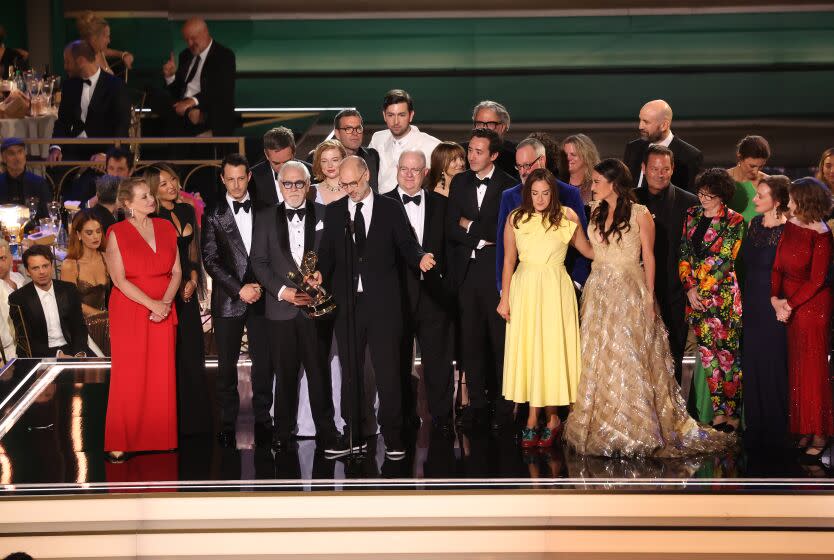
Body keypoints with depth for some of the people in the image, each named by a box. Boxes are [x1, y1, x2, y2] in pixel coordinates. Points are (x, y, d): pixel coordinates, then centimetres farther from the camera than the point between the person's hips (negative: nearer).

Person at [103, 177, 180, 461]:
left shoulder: (165, 228, 9)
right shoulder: (117, 233, -3)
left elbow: (176, 271, 7)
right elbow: (119, 279, -9)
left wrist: (166, 302, -9)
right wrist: (152, 304, -16)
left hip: (163, 312, 4)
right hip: (129, 312, -4)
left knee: (162, 377, 3)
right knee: (128, 378, -4)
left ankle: (160, 438, 11)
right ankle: (120, 443, 1)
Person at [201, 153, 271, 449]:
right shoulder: (214, 216, 3)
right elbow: (210, 260, -3)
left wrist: (260, 286, -4)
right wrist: (239, 289, -10)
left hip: (260, 299, 1)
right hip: (227, 301, -1)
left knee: (263, 363, -1)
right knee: (226, 366, 2)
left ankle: (263, 422, 7)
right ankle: (227, 425, 8)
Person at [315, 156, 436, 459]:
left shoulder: (390, 209, 4)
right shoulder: (334, 212, 10)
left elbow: (406, 245, 4)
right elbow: (326, 252, 9)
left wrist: (420, 258, -17)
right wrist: (320, 274, -10)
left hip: (382, 302, -2)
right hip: (346, 301, 2)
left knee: (388, 371, -4)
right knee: (351, 371, 8)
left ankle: (393, 437, 2)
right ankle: (353, 431, 17)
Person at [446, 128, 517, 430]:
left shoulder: (508, 185, -4)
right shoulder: (459, 182, 11)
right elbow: (451, 228, 5)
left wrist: (470, 225, -6)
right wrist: (482, 237, -8)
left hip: (497, 271, -4)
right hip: (466, 270, 4)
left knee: (501, 340, -1)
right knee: (471, 340, 6)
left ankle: (503, 406, 6)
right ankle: (476, 404, 12)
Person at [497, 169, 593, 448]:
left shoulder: (566, 217, -2)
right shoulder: (515, 219, 2)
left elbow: (588, 251, 5)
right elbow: (509, 260, 6)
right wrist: (504, 299, 5)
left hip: (555, 290, -2)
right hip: (525, 289, 2)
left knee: (553, 349, 1)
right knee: (527, 350, 4)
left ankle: (551, 417, 13)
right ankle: (533, 419, 10)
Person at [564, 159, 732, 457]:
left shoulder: (639, 214, -7)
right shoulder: (596, 212, 8)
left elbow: (649, 257, -4)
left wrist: (649, 297, -8)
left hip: (629, 292, -5)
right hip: (598, 292, 5)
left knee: (629, 359, -4)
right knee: (597, 360, 6)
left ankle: (636, 429, 5)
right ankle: (601, 426, 15)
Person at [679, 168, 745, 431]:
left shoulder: (733, 221, -5)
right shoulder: (692, 216, 11)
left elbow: (724, 259, -9)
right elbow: (684, 254, 10)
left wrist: (702, 288, -9)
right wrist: (690, 288, 0)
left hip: (723, 293, -5)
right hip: (696, 295, 5)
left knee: (727, 352, -4)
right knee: (707, 352, 5)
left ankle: (732, 412, 0)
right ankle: (719, 412, 9)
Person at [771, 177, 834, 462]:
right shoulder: (791, 226, 5)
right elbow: (778, 265, 5)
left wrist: (790, 305, -14)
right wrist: (775, 298, -8)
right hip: (789, 305, 7)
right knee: (796, 368, 10)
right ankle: (804, 431, 19)